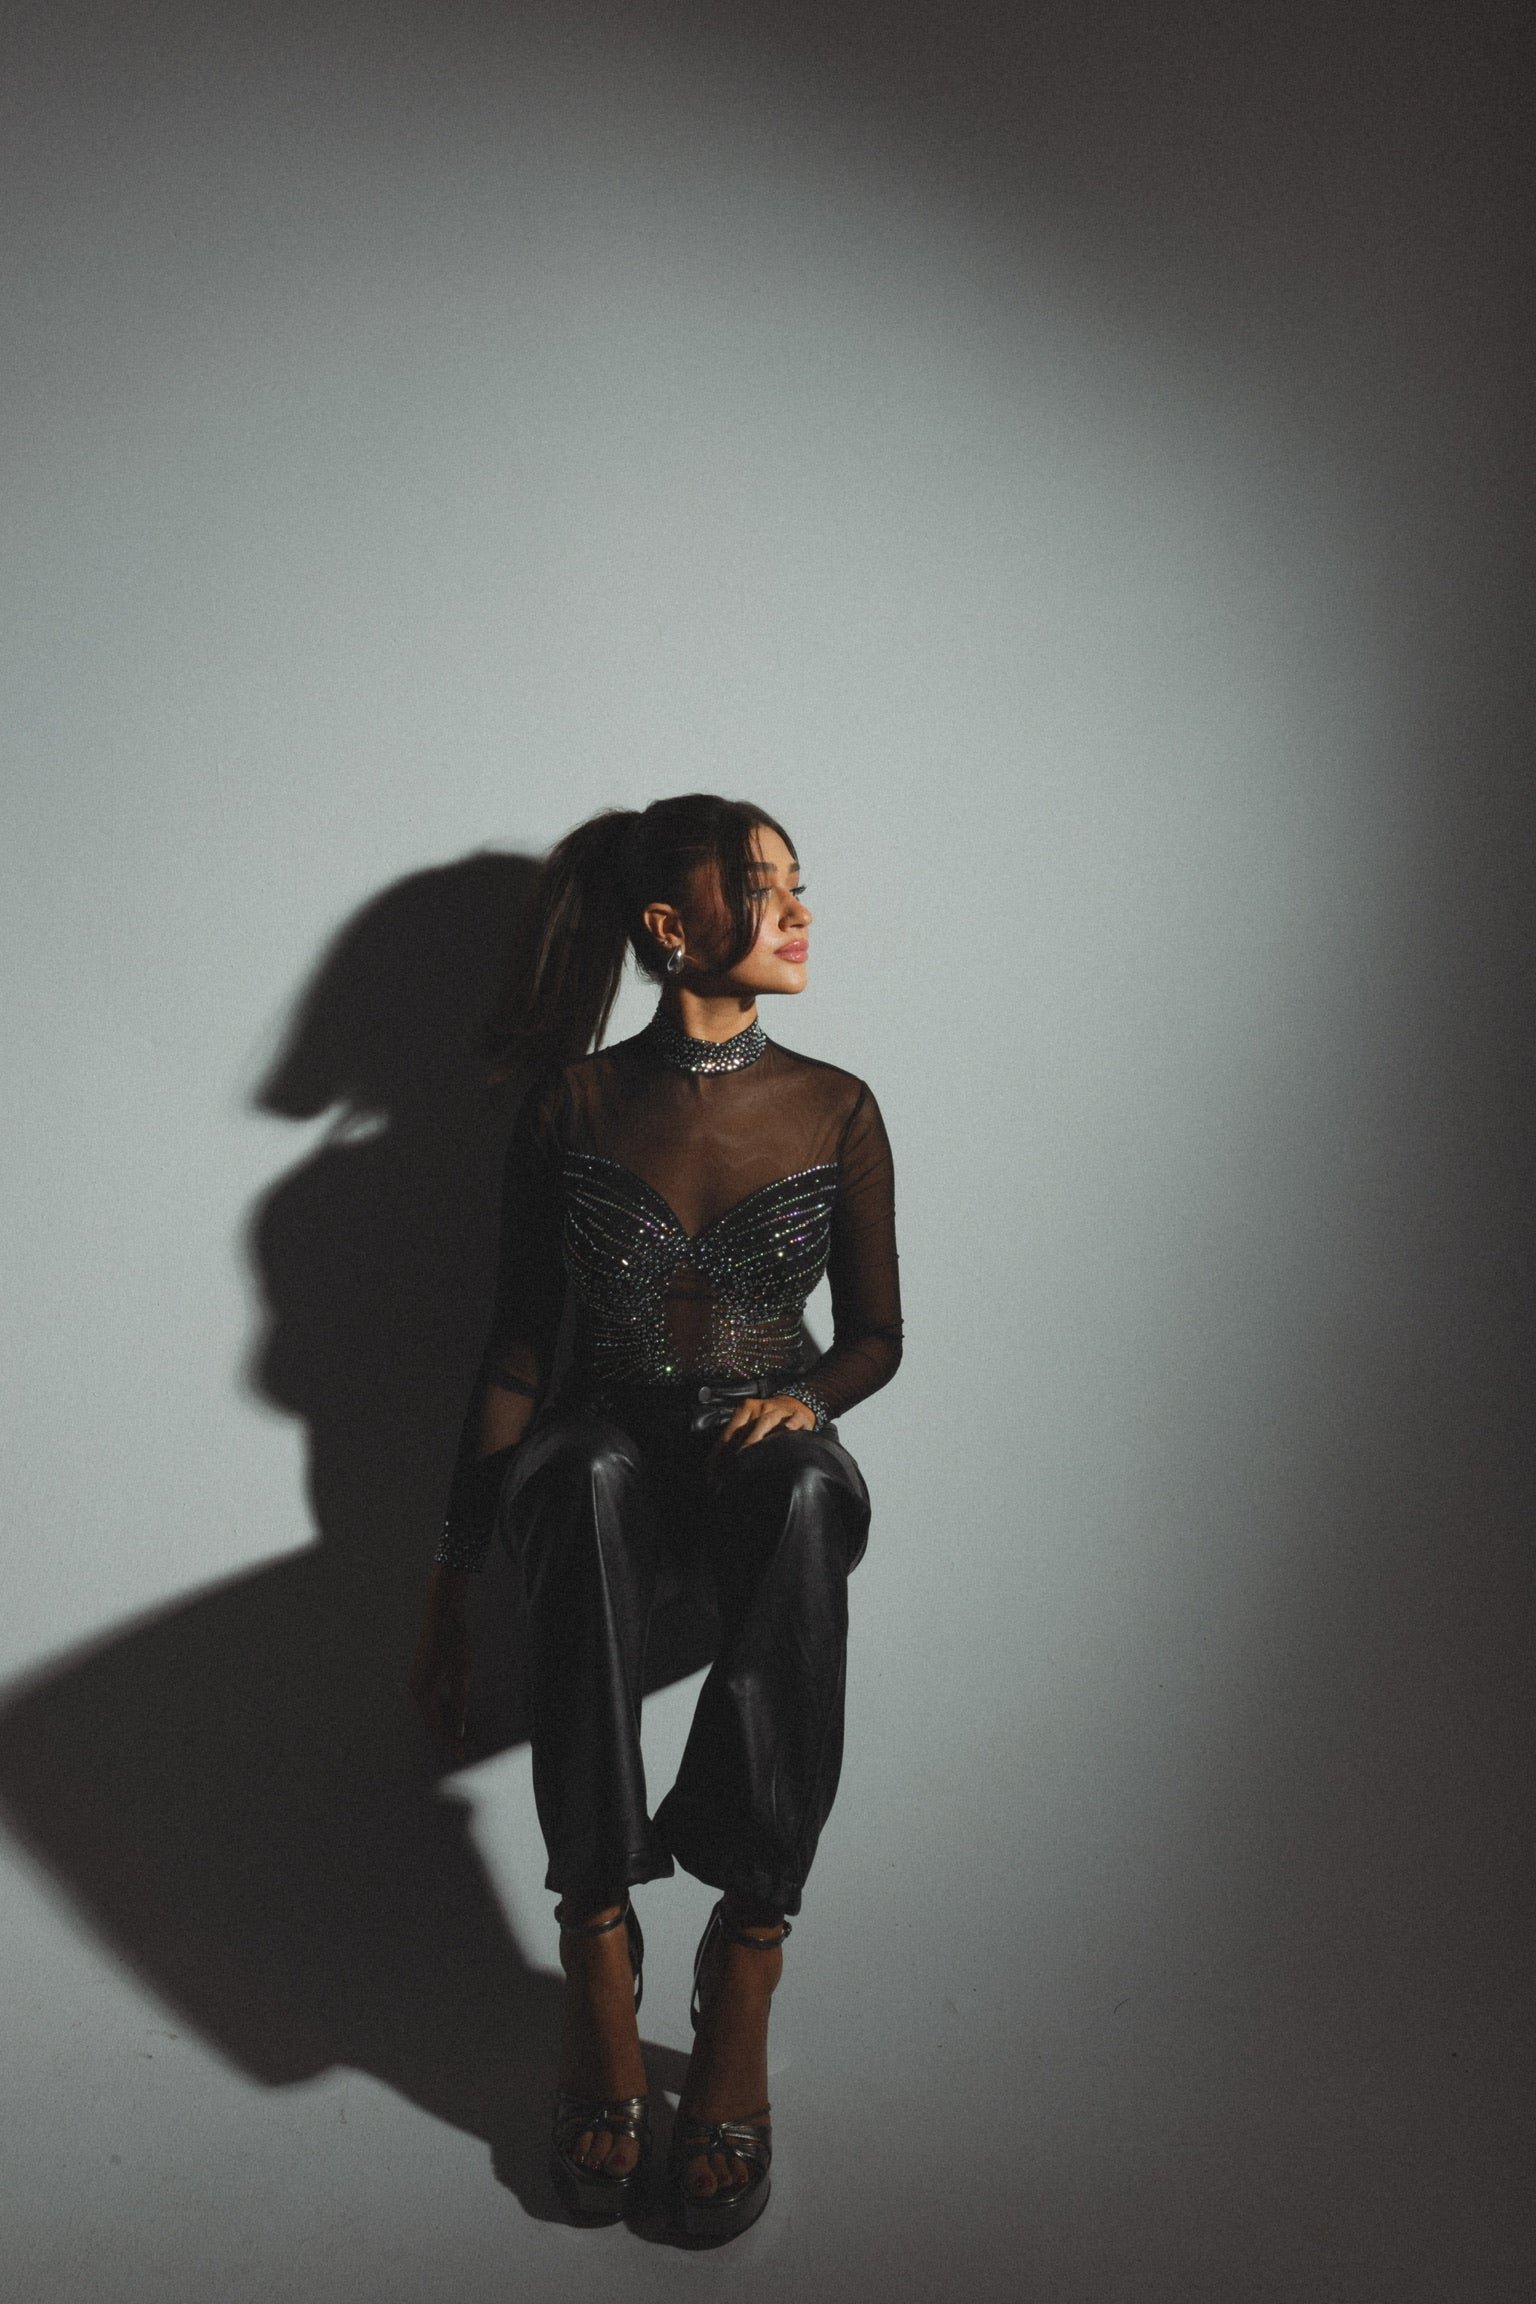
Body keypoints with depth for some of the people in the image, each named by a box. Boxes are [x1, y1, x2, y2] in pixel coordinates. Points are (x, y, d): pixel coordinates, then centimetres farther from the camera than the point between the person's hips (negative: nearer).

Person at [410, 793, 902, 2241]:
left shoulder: (836, 1111, 2)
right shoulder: (570, 1108, -1)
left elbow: (876, 1335, 9)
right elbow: (516, 1347, 2)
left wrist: (804, 1395, -15)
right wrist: (452, 1577, -3)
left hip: (766, 1449, 1)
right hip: (607, 1446, 0)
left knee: (807, 1493, -37)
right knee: (588, 1478, -38)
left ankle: (745, 1949, -33)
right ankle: (596, 1939, -34)